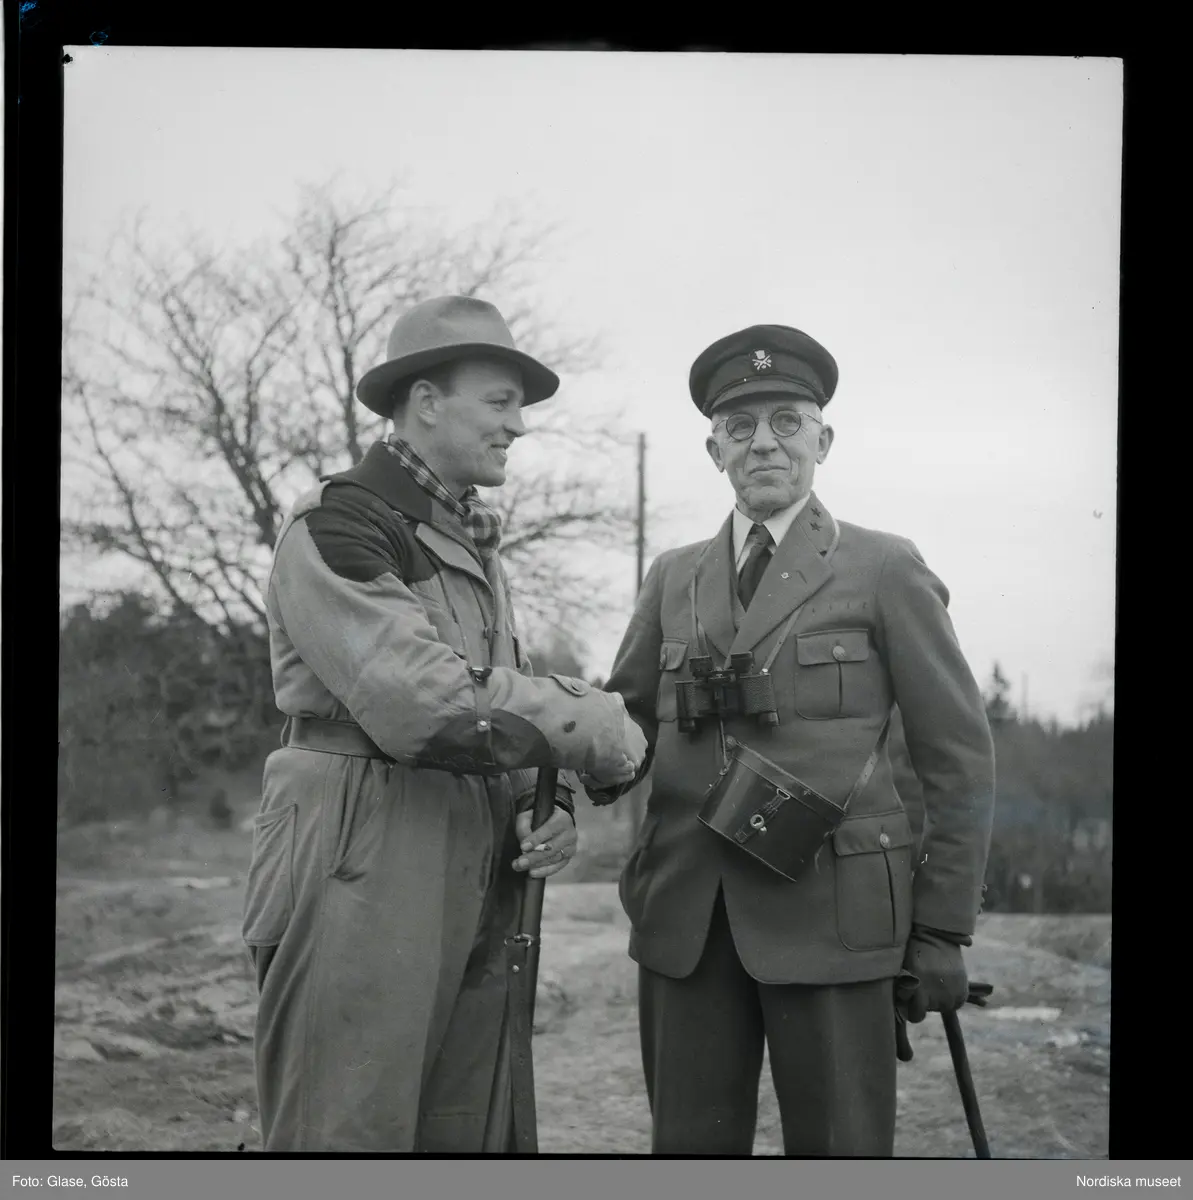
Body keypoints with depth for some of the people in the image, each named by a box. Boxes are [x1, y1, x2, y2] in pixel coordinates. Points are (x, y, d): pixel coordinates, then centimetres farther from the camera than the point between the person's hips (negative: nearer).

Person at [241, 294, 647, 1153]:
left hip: (475, 895, 8)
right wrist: (606, 730, -11)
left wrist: (549, 807, 3)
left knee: (466, 1135, 9)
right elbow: (423, 702, -20)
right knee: (350, 1133, -6)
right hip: (360, 889, -8)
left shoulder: (475, 544, 20)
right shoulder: (336, 525, -8)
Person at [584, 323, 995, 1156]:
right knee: (691, 1146, 6)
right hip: (685, 919, 4)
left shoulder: (886, 571, 3)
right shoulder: (674, 578, 15)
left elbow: (959, 758, 2)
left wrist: (942, 932, -2)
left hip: (829, 916, -3)